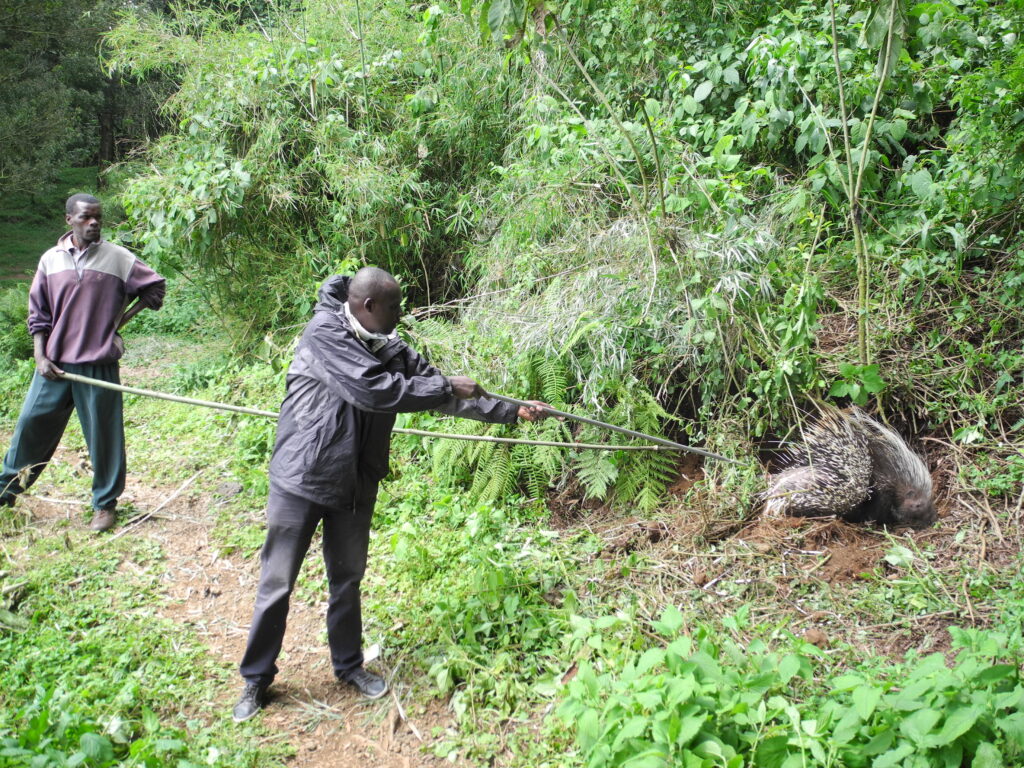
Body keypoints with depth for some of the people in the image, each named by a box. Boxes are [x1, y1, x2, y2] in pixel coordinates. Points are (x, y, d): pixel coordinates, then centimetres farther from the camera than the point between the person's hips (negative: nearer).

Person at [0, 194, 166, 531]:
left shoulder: (118, 259, -2)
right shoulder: (51, 260, 6)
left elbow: (155, 287, 8)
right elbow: (38, 314, 9)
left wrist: (123, 317, 0)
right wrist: (40, 357, -1)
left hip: (99, 364, -3)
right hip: (55, 364, 3)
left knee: (104, 433, 3)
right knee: (31, 424, 8)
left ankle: (106, 504, 16)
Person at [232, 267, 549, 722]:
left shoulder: (390, 349, 3)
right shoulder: (324, 335, -18)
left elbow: (437, 387, 5)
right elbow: (375, 391, -28)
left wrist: (511, 412, 2)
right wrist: (447, 389, -20)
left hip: (355, 485, 6)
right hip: (302, 480, -6)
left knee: (347, 580, 18)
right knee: (277, 583, 5)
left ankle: (348, 665, 36)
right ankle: (256, 679, 22)